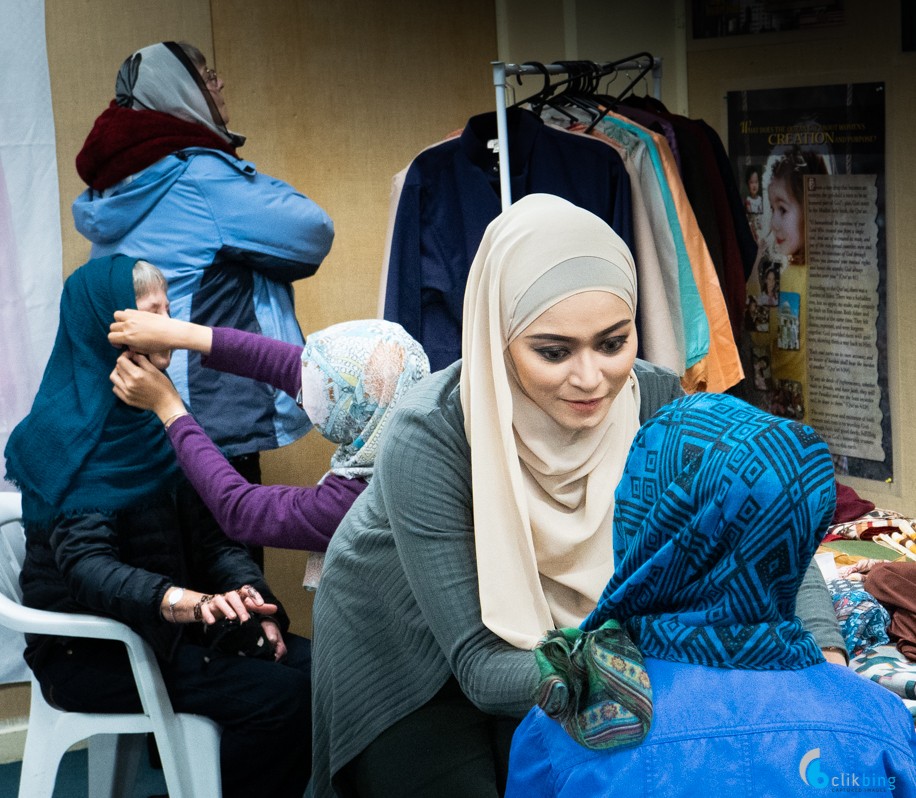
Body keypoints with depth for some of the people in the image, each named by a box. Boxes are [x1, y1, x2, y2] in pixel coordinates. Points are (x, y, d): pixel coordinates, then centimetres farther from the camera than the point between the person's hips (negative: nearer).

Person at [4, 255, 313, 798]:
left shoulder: (151, 419, 11)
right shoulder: (70, 432, -15)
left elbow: (207, 531, 9)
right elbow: (85, 564, -28)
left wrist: (250, 594, -10)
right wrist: (181, 602, -45)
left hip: (166, 628, 8)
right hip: (91, 651, -7)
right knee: (279, 696, -23)